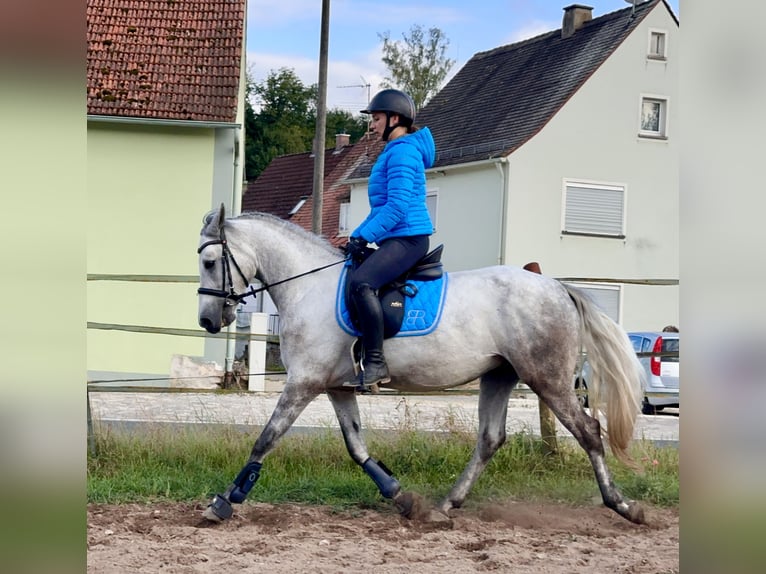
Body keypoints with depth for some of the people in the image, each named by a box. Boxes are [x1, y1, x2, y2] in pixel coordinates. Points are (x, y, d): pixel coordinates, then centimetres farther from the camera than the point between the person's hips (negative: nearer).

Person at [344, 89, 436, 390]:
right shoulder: (393, 151, 22)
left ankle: (375, 364, -32)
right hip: (395, 240, 12)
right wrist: (356, 236, 17)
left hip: (407, 238, -12)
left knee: (360, 282, -32)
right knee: (350, 279, 20)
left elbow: (397, 207, -21)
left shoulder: (402, 152, -10)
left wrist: (364, 237, -20)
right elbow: (382, 207, 27)